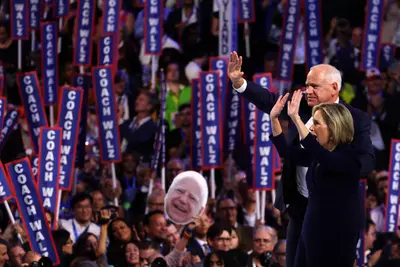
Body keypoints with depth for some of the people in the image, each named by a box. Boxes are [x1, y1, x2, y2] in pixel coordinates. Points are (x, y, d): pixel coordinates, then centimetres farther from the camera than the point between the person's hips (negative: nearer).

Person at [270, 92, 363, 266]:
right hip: (314, 231, 8)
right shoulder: (318, 154, 9)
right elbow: (286, 152, 17)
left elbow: (321, 157, -34)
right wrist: (274, 118, 5)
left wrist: (296, 118, -39)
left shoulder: (349, 156, -16)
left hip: (337, 235, -8)